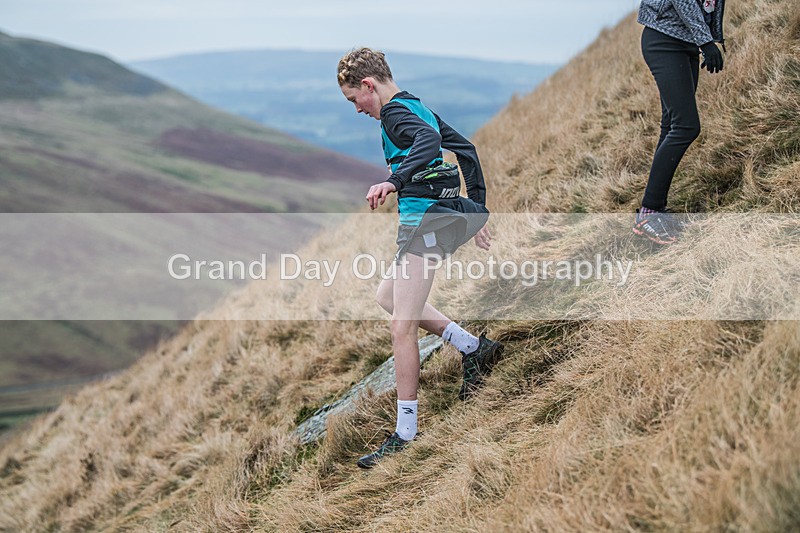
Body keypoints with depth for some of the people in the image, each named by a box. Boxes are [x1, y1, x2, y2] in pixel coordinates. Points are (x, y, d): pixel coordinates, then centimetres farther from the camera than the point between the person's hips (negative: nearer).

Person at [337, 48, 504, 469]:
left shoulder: (395, 112, -9)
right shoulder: (419, 108, 21)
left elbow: (429, 139, -30)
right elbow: (466, 149, 25)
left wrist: (394, 181, -42)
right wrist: (477, 211, 27)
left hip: (425, 218, -11)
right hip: (446, 216, 11)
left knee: (402, 327, -10)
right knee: (387, 296, 21)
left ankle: (405, 435, -7)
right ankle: (474, 348, 15)